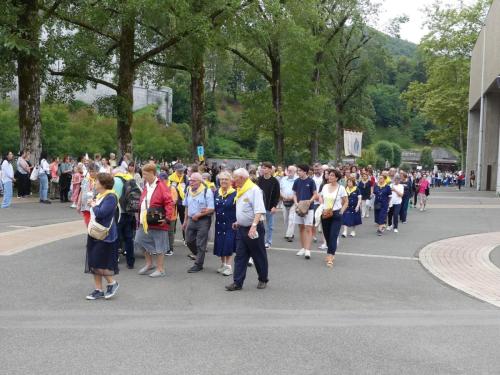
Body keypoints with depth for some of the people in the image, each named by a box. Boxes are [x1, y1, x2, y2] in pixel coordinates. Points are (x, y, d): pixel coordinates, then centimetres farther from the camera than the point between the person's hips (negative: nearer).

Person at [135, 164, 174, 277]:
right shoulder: (146, 186, 11)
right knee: (140, 240, 14)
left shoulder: (161, 187, -15)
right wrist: (140, 217, 15)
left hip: (157, 222, -9)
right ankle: (149, 264, 31)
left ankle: (161, 269, 13)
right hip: (145, 221, 9)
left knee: (159, 246, 2)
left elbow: (169, 203, -19)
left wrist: (167, 218, -24)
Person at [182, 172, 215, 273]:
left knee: (200, 244, -1)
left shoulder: (207, 191, -12)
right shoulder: (189, 191, 8)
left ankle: (198, 264, 10)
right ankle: (199, 256, 34)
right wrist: (185, 221, 18)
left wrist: (199, 215, -18)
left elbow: (211, 209, -16)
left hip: (203, 220, -6)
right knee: (189, 241, 10)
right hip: (191, 219, 6)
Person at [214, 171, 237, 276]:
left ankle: (228, 266, 7)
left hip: (230, 224, -5)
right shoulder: (217, 193, 7)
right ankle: (223, 264, 26)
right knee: (220, 244, 10)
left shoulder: (234, 194, -9)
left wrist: (236, 222, -14)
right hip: (219, 223, 5)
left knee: (228, 244, -5)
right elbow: (214, 207, 18)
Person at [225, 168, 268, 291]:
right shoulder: (240, 191, 11)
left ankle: (263, 280, 23)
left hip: (254, 229, -8)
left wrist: (254, 226, -34)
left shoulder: (254, 190, -17)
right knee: (240, 256, 6)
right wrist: (238, 222, 18)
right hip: (242, 229, 8)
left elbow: (259, 211, -26)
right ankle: (237, 282, 9)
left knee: (259, 256, 7)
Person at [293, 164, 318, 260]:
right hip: (299, 208, 5)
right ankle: (303, 248, 21)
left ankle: (308, 250, -10)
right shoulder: (297, 181, 5)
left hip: (309, 208, -5)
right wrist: (296, 202, -6)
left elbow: (315, 194, -3)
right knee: (301, 228, 11)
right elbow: (295, 194, 11)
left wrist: (309, 201, -19)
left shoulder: (311, 181, -6)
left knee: (308, 229, -7)